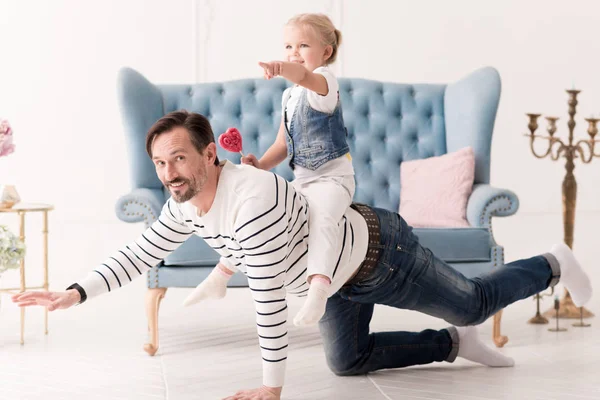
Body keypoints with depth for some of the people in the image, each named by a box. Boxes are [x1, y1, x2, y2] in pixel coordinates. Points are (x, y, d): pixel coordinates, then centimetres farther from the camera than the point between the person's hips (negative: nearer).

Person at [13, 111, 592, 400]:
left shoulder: (252, 202, -40)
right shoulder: (186, 204, -12)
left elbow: (268, 298, -37)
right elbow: (140, 253, -1)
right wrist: (75, 292, -12)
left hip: (380, 252, -8)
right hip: (340, 277, 8)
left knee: (473, 302, 13)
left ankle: (553, 265, 40)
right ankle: (456, 344, 31)